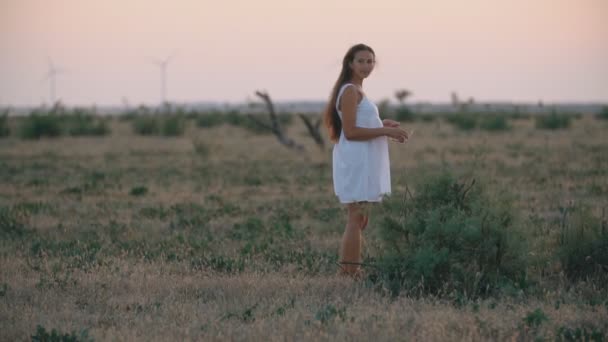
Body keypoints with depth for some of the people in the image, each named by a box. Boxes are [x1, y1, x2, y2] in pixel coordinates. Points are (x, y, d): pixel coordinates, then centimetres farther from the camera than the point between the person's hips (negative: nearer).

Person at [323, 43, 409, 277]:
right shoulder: (350, 91, -13)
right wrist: (385, 131, -19)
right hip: (355, 160, -11)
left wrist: (383, 126, 10)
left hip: (363, 162, 11)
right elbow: (350, 132, -20)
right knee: (356, 220, -10)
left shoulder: (355, 91, 17)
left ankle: (347, 272, 19)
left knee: (360, 220, 15)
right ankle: (351, 273, -10)